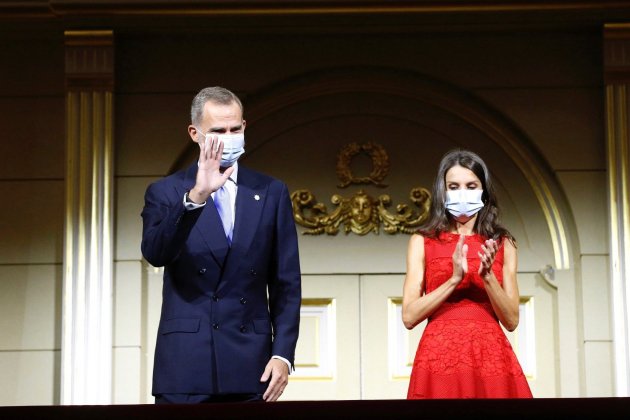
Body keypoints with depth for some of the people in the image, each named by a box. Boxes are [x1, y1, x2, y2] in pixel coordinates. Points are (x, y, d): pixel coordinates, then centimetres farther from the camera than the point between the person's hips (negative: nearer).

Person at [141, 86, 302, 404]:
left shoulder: (271, 193, 8)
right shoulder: (165, 193, 3)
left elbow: (286, 284, 8)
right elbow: (154, 254, -16)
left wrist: (283, 354, -1)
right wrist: (195, 197, -28)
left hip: (250, 369, 2)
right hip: (185, 368, -1)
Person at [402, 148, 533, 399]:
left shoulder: (502, 243, 10)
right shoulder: (423, 241, 6)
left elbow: (511, 320, 4)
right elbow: (409, 317, -3)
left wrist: (487, 276, -10)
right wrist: (454, 279, -14)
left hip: (491, 356, 1)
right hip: (440, 356, -1)